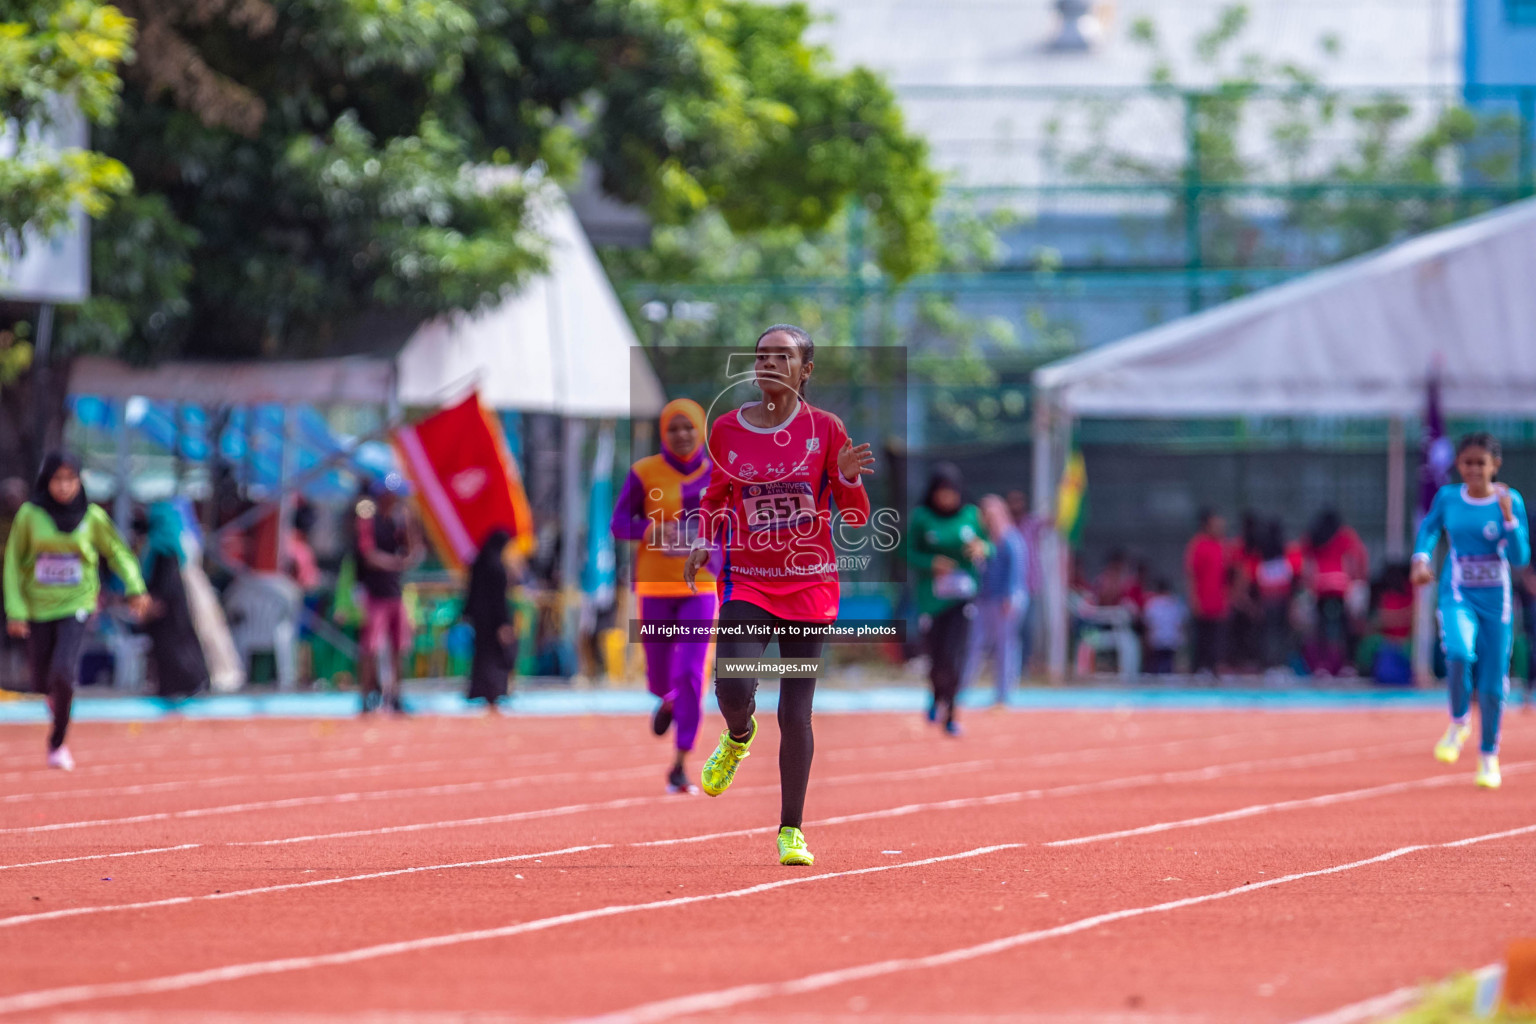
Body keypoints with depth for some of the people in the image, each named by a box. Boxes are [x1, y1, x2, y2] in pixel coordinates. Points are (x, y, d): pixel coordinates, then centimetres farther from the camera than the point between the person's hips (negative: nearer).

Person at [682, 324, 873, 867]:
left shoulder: (825, 429, -3)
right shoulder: (726, 430, 2)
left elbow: (856, 517, 0)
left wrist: (847, 477, -20)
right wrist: (703, 541, 0)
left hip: (810, 586, -1)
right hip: (746, 582, 1)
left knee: (796, 711, -1)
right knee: (733, 690, -20)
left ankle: (791, 830, 12)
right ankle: (739, 737, 18)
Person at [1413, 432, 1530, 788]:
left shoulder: (1510, 501, -4)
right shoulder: (1447, 497, 0)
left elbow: (1519, 558, -8)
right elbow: (1429, 527, 19)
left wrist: (1507, 516, -19)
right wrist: (1421, 558, 2)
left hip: (1495, 599, 0)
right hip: (1457, 595, 0)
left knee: (1492, 684, 4)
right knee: (1459, 653, -30)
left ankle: (1489, 757, 24)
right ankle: (1458, 724, -4)